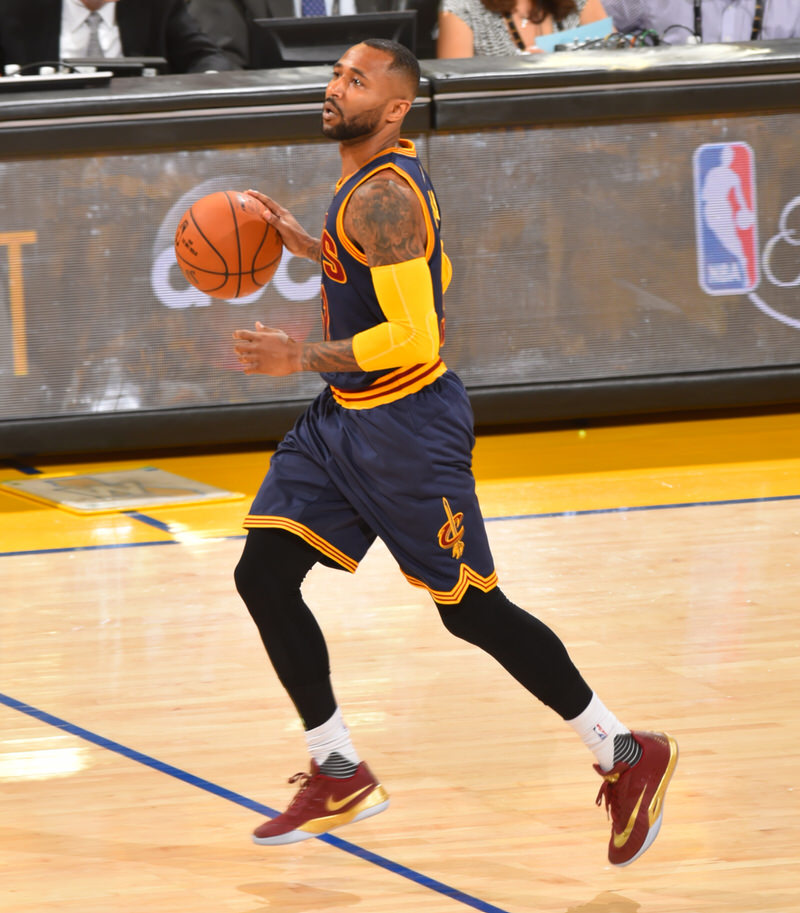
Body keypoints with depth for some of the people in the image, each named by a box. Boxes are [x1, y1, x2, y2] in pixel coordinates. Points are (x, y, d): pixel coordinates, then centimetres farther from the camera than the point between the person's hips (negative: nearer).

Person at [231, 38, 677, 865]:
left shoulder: (381, 198, -22)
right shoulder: (386, 176, 9)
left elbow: (414, 337, -28)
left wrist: (301, 358, -24)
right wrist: (307, 245, 16)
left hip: (406, 424, -10)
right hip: (344, 420, 10)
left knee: (470, 609, -2)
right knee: (263, 577, 3)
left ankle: (625, 756, 11)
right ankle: (339, 776, 12)